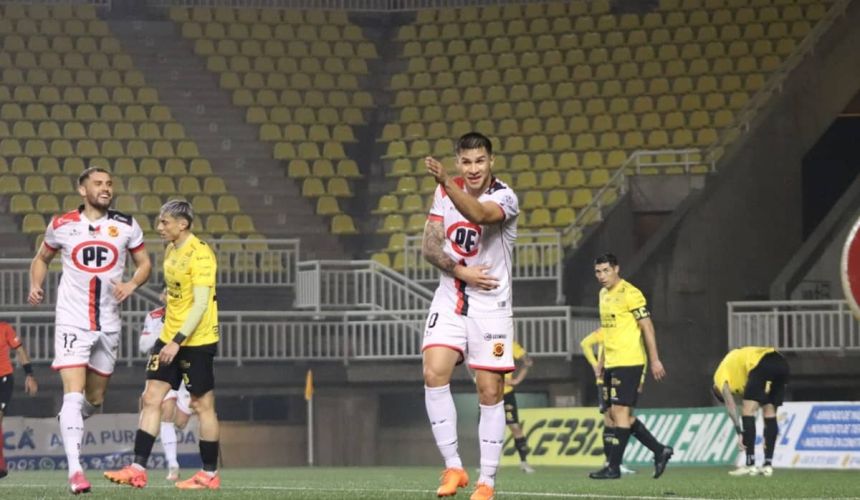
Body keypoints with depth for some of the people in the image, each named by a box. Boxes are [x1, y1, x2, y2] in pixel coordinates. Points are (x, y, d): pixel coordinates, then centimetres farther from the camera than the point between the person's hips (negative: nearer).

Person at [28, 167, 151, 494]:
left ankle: (69, 426, 47)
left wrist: (131, 283, -10)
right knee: (74, 394, -17)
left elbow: (144, 263, 11)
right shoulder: (62, 226, 0)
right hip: (72, 320, -3)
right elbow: (41, 258, 15)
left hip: (108, 324, 3)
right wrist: (35, 285, -4)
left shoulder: (126, 226, 3)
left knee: (94, 399, 14)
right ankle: (75, 470, -21)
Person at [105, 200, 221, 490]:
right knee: (151, 398, 2)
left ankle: (210, 475, 9)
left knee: (202, 405, 0)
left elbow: (200, 303, -22)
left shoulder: (200, 254, -17)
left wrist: (177, 341, -27)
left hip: (196, 340, -9)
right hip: (170, 337, 9)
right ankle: (138, 470, 0)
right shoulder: (170, 251, 11)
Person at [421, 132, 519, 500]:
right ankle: (453, 466, -9)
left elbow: (479, 213, -35)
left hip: (490, 307, -3)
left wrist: (445, 182, -49)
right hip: (449, 300, 3)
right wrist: (461, 271, -15)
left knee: (490, 392, -2)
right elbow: (430, 246, 2)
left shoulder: (504, 197, -12)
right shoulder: (446, 192, 4)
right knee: (434, 374, -17)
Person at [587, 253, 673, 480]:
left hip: (628, 362, -9)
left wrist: (655, 360, -16)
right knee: (617, 414, 10)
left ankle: (614, 467, -7)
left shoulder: (630, 294, -12)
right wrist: (601, 360, 20)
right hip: (612, 364, 9)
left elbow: (647, 327, -13)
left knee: (619, 411, -10)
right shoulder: (604, 294, 14)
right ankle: (660, 451, 20)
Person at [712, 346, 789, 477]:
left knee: (748, 410, -2)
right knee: (769, 412, 15)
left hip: (762, 364, -7)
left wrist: (740, 433, 3)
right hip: (781, 364, 7)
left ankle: (750, 465, -9)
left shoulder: (720, 377, 20)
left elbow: (730, 405, 7)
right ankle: (768, 465, 11)